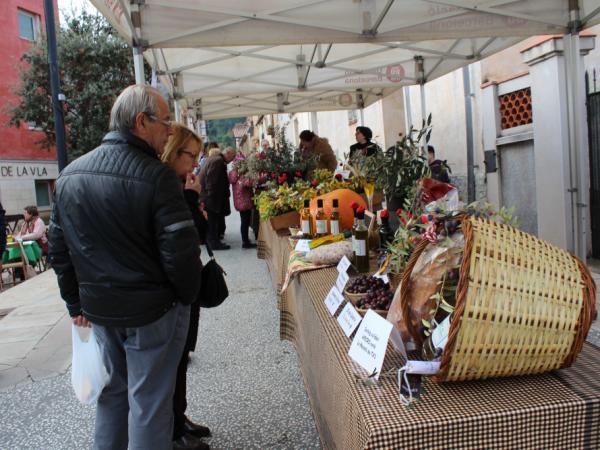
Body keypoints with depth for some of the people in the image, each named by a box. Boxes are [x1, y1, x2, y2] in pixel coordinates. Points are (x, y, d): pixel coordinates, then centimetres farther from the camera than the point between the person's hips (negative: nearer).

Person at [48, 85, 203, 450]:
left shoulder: (70, 174, 3)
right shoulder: (157, 176, -19)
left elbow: (59, 249, 9)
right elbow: (180, 251, -21)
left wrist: (76, 303, 17)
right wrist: (188, 297, -4)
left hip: (98, 308, 7)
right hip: (151, 310, -6)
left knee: (112, 391, 24)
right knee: (148, 401, 8)